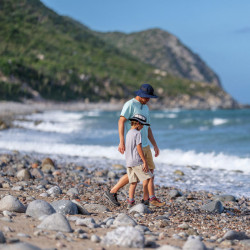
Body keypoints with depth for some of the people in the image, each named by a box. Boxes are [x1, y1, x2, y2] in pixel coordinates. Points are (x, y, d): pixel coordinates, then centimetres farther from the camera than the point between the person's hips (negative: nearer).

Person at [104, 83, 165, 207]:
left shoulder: (145, 108, 16)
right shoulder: (130, 105, -10)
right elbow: (121, 122, -19)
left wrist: (155, 145, 18)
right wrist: (122, 141, -28)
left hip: (145, 145, 9)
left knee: (150, 170, 7)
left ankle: (147, 198, 13)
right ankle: (112, 192, 0)